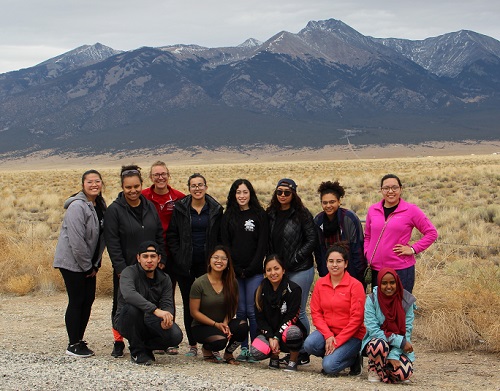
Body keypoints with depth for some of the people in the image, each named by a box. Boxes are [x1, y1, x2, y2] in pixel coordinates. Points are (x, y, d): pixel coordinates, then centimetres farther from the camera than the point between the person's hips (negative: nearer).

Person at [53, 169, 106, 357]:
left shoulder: (100, 205, 9)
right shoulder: (77, 206, -18)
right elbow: (76, 240, -22)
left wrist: (95, 264, 7)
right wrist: (88, 266, -15)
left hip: (88, 263, 8)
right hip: (72, 262, -8)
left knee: (88, 299, 8)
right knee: (76, 301, -4)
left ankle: (79, 340, 18)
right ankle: (73, 345, 5)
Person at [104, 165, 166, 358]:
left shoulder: (150, 206, 7)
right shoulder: (114, 210, -7)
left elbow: (159, 236, 12)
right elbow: (112, 243, -10)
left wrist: (161, 260, 4)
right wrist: (121, 268, -16)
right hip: (126, 269, -4)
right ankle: (118, 343, 19)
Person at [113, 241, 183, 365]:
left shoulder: (164, 279, 3)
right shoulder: (129, 272, -14)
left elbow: (167, 304, -6)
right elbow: (128, 294, -35)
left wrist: (166, 319, -32)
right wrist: (155, 310, -46)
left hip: (151, 323, 4)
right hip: (125, 322, -4)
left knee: (176, 336, -24)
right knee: (132, 307, -37)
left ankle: (146, 346, 9)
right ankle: (137, 351, -14)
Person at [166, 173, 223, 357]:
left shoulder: (215, 209, 5)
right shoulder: (180, 208, 3)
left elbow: (221, 237, 8)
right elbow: (172, 236, 5)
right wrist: (178, 258, -4)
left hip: (207, 264, 0)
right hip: (185, 265, 0)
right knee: (189, 305, 5)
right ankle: (192, 345, 13)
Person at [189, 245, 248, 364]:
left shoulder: (232, 283, -1)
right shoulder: (199, 283, -12)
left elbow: (232, 308, 4)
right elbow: (194, 312, -9)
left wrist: (225, 323, -16)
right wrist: (216, 324, -16)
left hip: (223, 324, 4)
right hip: (201, 327, -4)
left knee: (243, 326, -28)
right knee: (220, 340, -34)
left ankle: (228, 353, 2)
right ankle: (206, 349, 5)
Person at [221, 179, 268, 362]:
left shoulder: (260, 215, 4)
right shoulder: (228, 216, 11)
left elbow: (263, 244, -1)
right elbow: (225, 244, 7)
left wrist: (251, 268, -9)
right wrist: (235, 269, -4)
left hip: (254, 271, -2)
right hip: (234, 271, 2)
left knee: (252, 311, -6)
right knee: (240, 311, 3)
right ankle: (244, 348, 8)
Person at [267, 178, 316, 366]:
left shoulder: (302, 214, -6)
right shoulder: (271, 214, 10)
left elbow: (312, 240, -8)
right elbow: (268, 241, 16)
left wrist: (295, 259, -12)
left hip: (300, 270, -6)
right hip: (278, 270, 6)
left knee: (298, 312, -3)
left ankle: (303, 354, 7)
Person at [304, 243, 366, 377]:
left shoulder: (355, 285, -10)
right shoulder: (320, 283, 4)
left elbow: (356, 318, -12)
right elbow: (315, 312, 1)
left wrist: (337, 341, -16)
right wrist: (328, 335, -14)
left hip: (351, 335, -4)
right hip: (327, 331, 4)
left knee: (329, 366, -24)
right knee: (309, 344, -27)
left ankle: (353, 359, 8)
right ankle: (330, 355, 5)